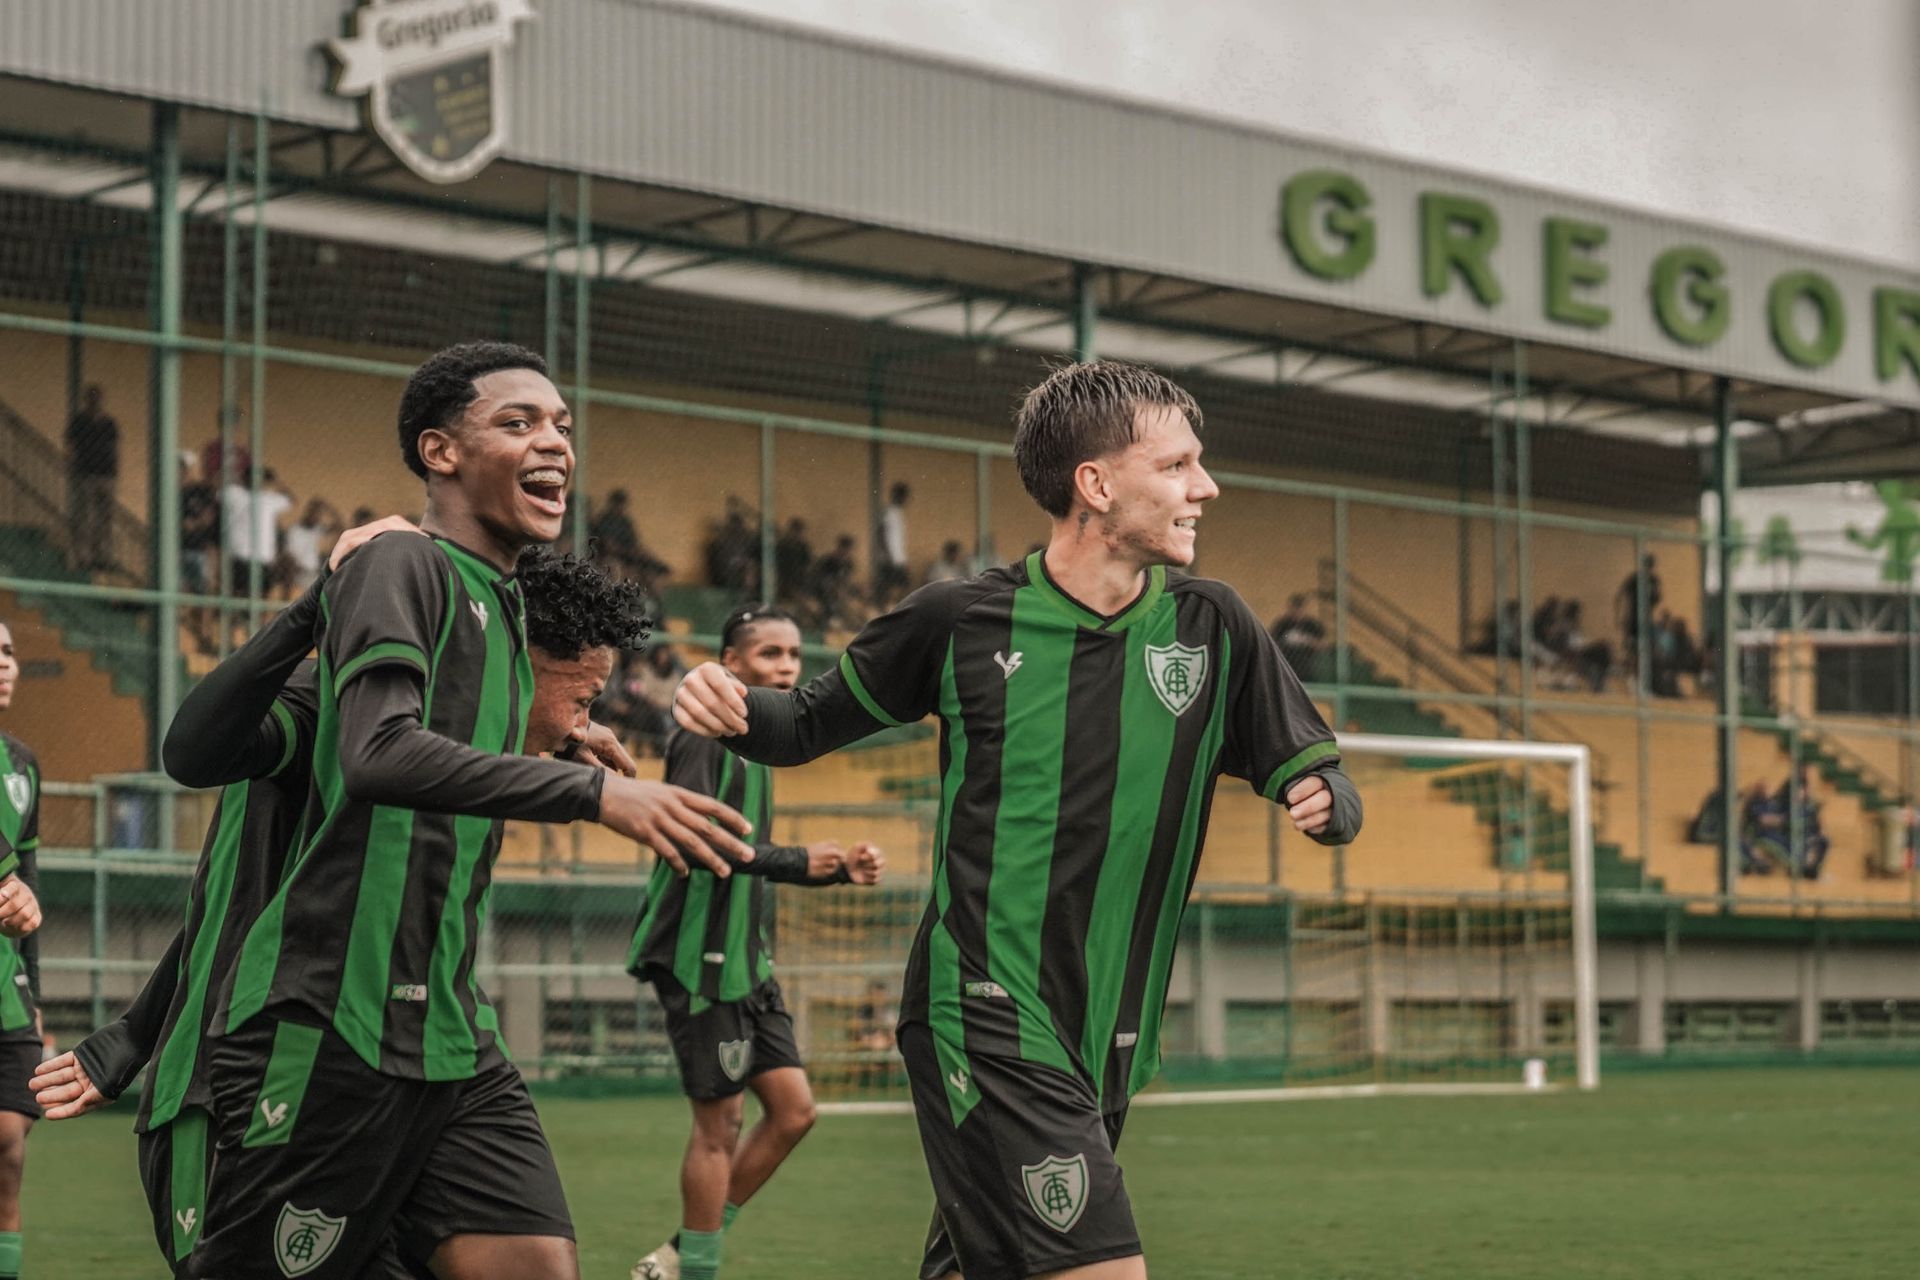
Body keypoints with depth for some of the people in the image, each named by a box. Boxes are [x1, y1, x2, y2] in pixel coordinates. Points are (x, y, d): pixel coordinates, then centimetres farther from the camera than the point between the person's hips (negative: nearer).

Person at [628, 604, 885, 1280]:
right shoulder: (704, 733, -11)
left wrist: (839, 869, 13)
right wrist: (797, 861, -25)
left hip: (746, 960, 9)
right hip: (701, 958, -9)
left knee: (793, 1109, 5)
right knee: (718, 1123, -4)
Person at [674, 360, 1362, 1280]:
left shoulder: (1213, 628, 4)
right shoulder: (961, 621, -3)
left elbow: (1317, 780, 9)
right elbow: (810, 725, 9)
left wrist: (1325, 800, -15)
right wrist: (732, 708, -12)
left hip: (1105, 1048, 5)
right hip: (985, 1024, -5)